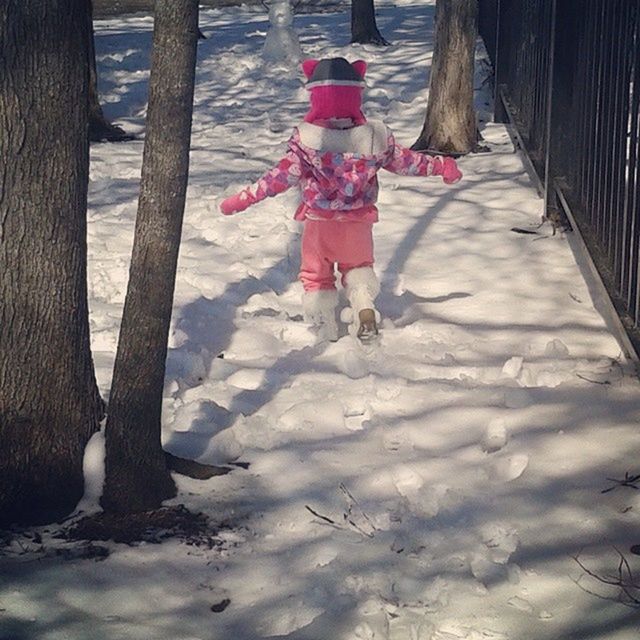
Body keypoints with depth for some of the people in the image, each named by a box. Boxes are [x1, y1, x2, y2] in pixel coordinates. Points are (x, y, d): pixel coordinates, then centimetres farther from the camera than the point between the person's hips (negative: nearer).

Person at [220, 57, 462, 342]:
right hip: (359, 222, 2)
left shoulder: (307, 139, -21)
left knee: (316, 275, 18)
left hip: (319, 222, -2)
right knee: (358, 265, 26)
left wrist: (244, 198, -15)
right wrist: (439, 166, 16)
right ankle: (363, 304, -2)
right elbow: (403, 161, -1)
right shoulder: (375, 136, -12)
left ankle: (326, 333, 19)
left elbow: (284, 175, -21)